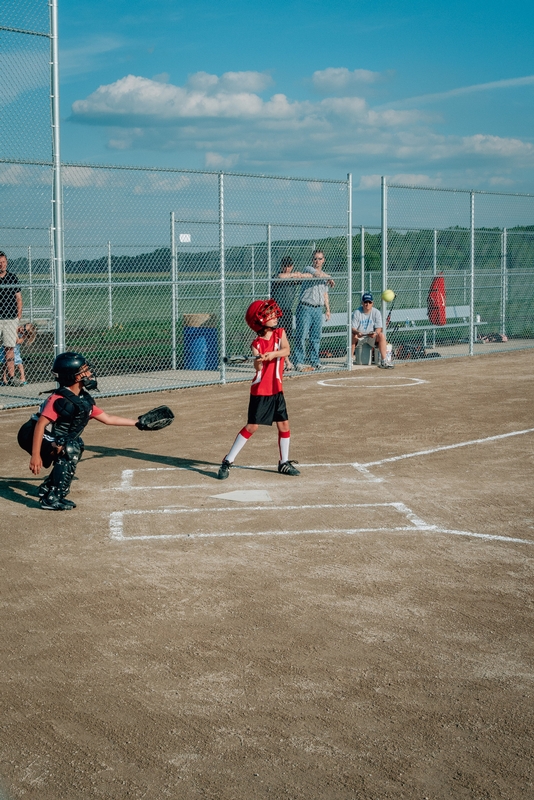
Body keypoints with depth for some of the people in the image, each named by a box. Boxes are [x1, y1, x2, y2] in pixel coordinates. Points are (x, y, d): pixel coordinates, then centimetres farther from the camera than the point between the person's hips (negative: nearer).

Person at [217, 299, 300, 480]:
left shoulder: (280, 333, 1)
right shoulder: (257, 344, -11)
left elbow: (286, 350, -15)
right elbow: (257, 367, -22)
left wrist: (273, 353, -34)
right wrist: (259, 360, -45)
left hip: (277, 390, 5)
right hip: (260, 391, -5)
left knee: (284, 424, 8)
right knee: (252, 426, -6)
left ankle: (284, 463, 24)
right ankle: (227, 461, 1)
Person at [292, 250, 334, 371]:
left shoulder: (326, 277, 21)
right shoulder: (308, 269, -1)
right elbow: (319, 274, -19)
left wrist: (328, 310, 19)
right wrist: (330, 278, -1)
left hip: (318, 309, 6)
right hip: (305, 308, -6)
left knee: (316, 337, 8)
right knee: (301, 336, -8)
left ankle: (315, 362, 14)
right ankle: (299, 363, -7)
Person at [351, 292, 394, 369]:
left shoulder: (376, 312, -2)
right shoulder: (356, 312, -6)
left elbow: (379, 328, -9)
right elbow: (352, 328, -12)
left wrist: (375, 333, -34)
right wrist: (357, 333, -36)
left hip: (372, 337, 1)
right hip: (359, 336, -1)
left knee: (381, 335, -28)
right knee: (352, 336, -33)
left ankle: (384, 361, -30)